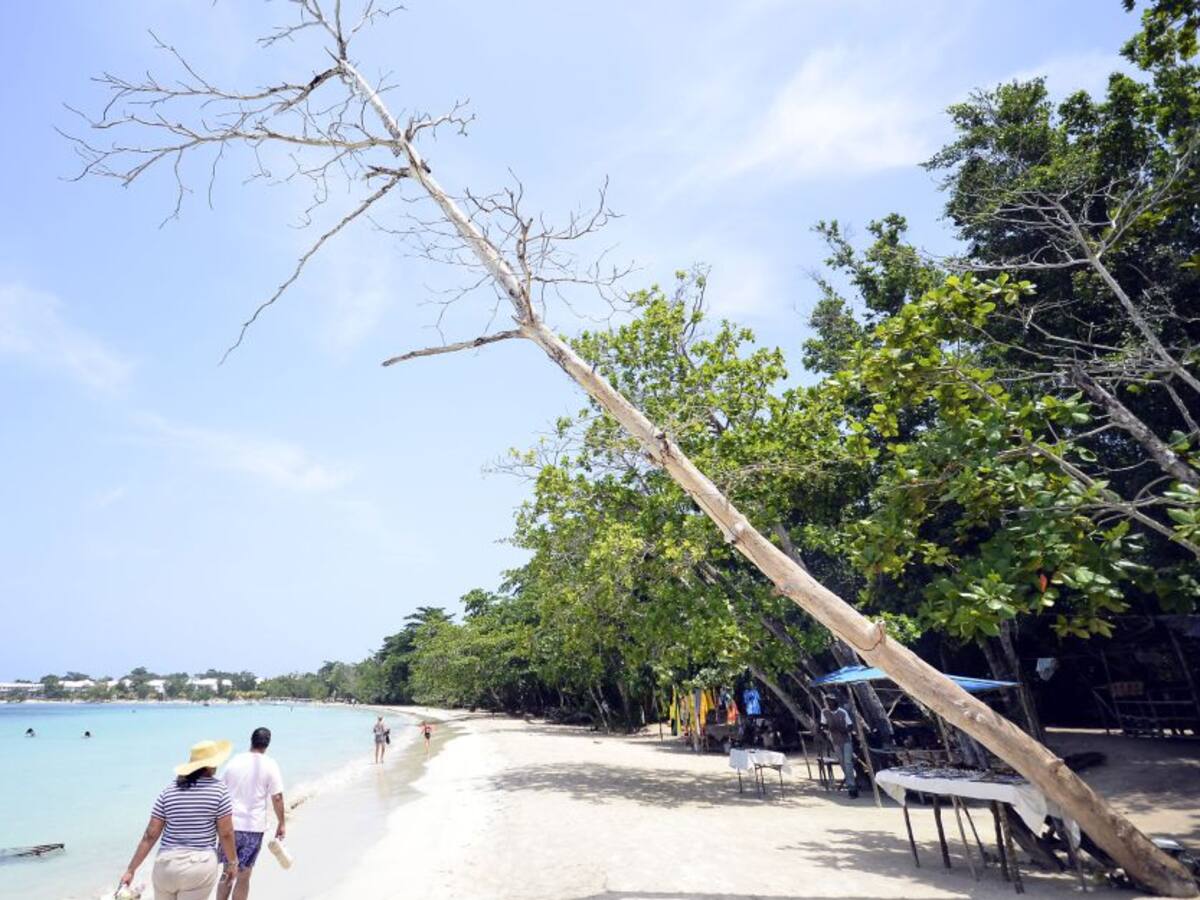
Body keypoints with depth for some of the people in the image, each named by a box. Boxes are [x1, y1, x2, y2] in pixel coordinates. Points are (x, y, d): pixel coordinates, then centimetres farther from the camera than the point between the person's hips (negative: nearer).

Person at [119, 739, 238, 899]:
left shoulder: (169, 791, 1)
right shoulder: (219, 790, -9)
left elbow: (150, 835, 2)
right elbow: (226, 833, -6)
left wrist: (131, 870, 12)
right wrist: (232, 862, 8)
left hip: (167, 864, 4)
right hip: (200, 866, -4)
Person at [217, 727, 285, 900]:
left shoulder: (234, 761, 1)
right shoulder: (270, 765, -8)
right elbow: (277, 797, -9)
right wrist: (281, 823, 3)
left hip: (230, 824, 3)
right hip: (253, 827, -3)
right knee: (243, 877, 9)